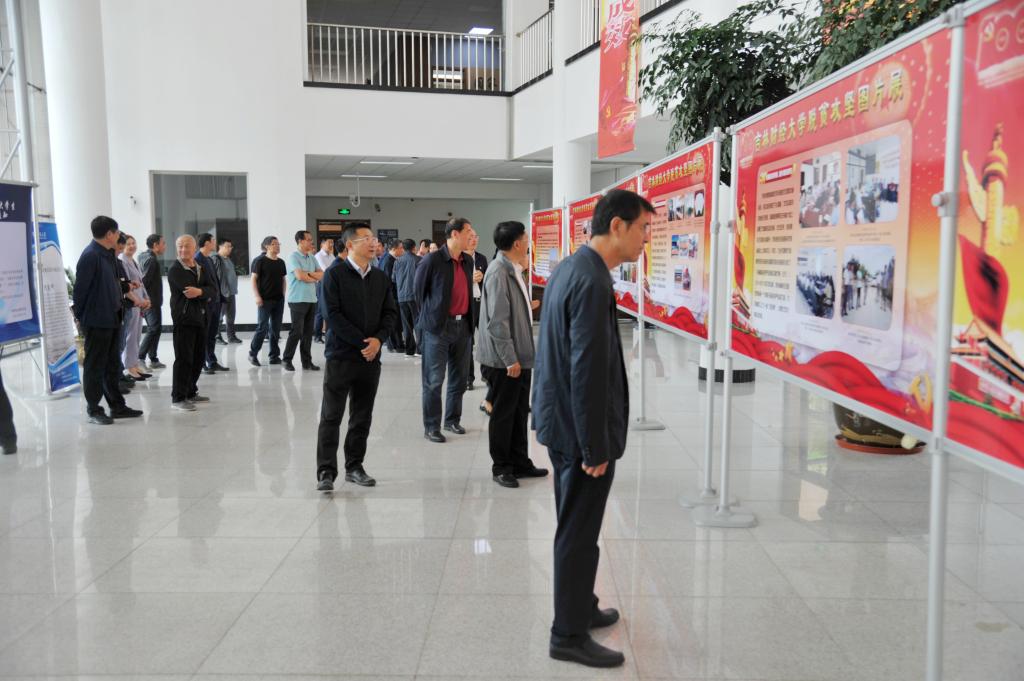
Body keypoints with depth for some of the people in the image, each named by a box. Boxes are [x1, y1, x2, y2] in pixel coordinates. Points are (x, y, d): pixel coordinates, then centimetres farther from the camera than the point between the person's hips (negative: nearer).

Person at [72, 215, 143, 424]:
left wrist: (119, 301, 6)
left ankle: (117, 405, 24)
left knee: (112, 365, 15)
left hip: (111, 319, 9)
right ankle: (93, 410, 11)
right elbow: (80, 289, -15)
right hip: (96, 321, -9)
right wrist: (81, 317, -10)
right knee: (95, 366, 1)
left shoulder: (109, 254, 11)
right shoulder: (90, 256, -16)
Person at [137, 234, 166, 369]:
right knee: (154, 329, -7)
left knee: (153, 329, 14)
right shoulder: (151, 260, -15)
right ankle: (140, 357, -8)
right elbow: (144, 281, -22)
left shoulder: (145, 257, 16)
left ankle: (153, 359, 19)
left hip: (148, 301, 10)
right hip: (152, 302, -10)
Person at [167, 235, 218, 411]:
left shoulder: (202, 269, 15)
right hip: (183, 319, -7)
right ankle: (178, 398, -3)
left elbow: (214, 291, 1)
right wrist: (206, 294, -5)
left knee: (199, 358, 12)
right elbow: (189, 290, -18)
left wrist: (200, 292, -17)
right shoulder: (174, 269, -5)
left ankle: (191, 392, 25)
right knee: (184, 359, -7)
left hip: (201, 319, 7)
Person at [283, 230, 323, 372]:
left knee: (308, 332, 7)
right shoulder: (293, 257, -7)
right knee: (296, 331, -6)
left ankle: (306, 361, 13)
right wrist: (313, 279, -1)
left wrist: (308, 273, -11)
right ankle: (287, 360, 6)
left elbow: (321, 275, 6)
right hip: (297, 300, -6)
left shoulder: (312, 257, 14)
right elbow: (300, 276, -18)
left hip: (311, 299, 6)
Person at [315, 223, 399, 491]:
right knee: (331, 416, -1)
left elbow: (391, 313, 10)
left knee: (362, 417, 10)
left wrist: (378, 340, -8)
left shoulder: (380, 277, 11)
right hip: (341, 355, -5)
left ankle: (354, 467, 21)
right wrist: (361, 343, -13)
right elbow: (332, 314, -12)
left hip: (371, 357, 5)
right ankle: (326, 472, 4)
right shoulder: (335, 274, -5)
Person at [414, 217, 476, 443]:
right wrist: (429, 316, 5)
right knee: (434, 380, 0)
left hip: (463, 325, 7)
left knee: (459, 378, 13)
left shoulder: (468, 261, 9)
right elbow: (419, 290, -1)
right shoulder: (433, 260, -11)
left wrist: (469, 320, 12)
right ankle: (431, 427, 9)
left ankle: (453, 420, 27)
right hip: (438, 327, -6)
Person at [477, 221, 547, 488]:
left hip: (520, 356, 9)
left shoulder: (513, 271, 11)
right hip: (504, 360, -9)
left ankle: (520, 463, 27)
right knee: (503, 414, 4)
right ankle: (501, 468, 17)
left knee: (520, 411, 16)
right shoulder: (498, 273, -19)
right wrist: (510, 359, -21)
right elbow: (497, 321, -22)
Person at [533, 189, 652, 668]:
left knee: (575, 527, 22)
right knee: (579, 534, 4)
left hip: (560, 420, 10)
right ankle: (569, 635, 20)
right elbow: (588, 371, -25)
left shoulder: (568, 269, 8)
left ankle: (579, 607, 39)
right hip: (581, 429, -10)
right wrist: (596, 448, -19)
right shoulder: (592, 282, -23)